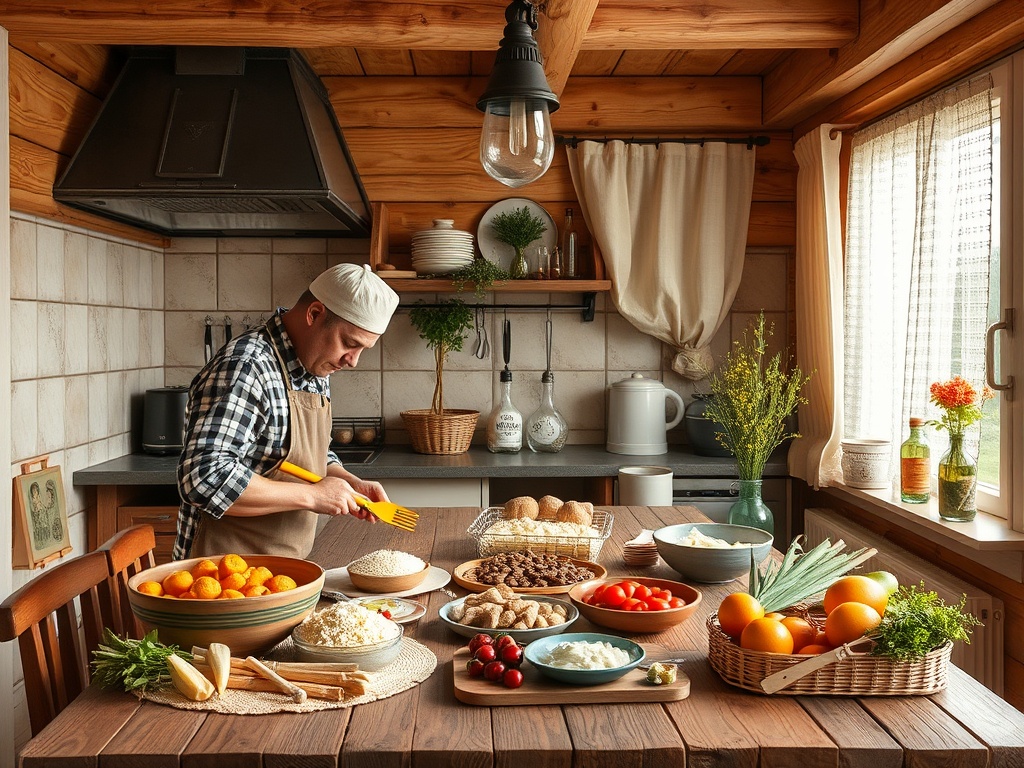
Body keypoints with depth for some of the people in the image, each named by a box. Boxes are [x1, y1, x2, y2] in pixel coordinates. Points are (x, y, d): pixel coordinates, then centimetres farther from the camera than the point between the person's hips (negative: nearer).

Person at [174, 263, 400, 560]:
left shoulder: (315, 370, 6)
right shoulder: (246, 367, -23)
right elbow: (205, 479, -31)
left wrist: (350, 484, -1)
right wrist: (311, 495, -24)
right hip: (229, 569, -9)